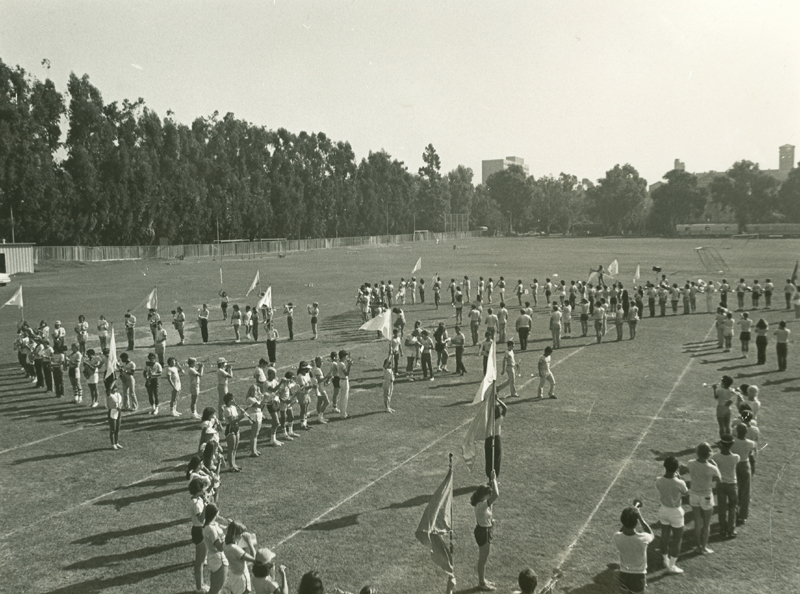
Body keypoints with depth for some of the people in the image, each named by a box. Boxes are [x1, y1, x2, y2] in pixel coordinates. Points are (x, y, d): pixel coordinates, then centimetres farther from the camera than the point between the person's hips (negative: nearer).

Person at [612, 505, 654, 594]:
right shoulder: (643, 538, -26)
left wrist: (626, 520, -1)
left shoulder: (617, 538, -20)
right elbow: (651, 535, 1)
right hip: (639, 577, -1)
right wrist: (640, 518, -5)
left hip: (624, 576, 2)